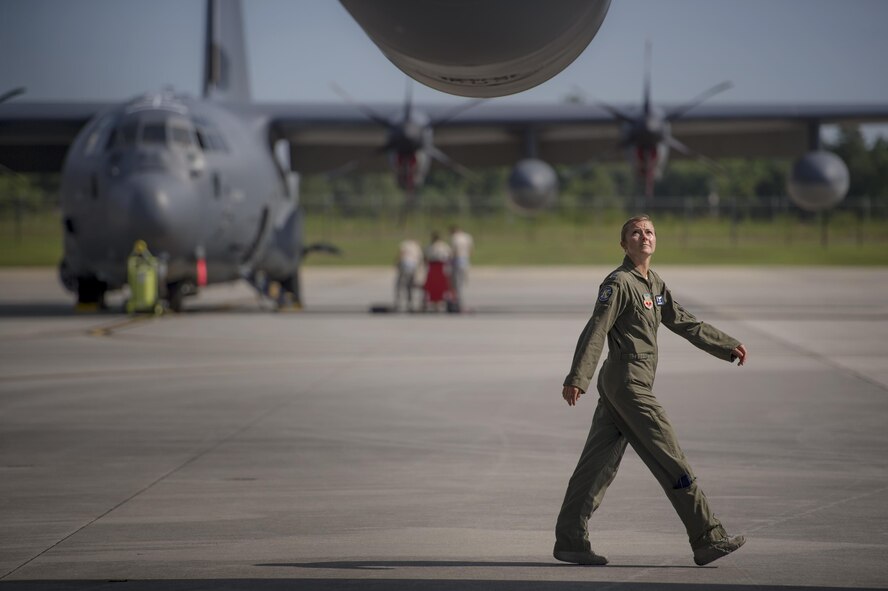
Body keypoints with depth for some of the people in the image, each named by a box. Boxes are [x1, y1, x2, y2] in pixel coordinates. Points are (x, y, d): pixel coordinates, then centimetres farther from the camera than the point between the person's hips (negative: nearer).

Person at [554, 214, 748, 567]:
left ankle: (570, 541, 11)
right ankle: (708, 540, -3)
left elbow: (686, 324, 24)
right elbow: (596, 331, -17)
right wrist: (577, 378, -24)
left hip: (616, 385, 9)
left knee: (598, 464, 8)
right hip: (629, 383, -9)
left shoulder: (655, 285, 17)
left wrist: (729, 346, 26)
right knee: (672, 464, -6)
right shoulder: (619, 283, -10)